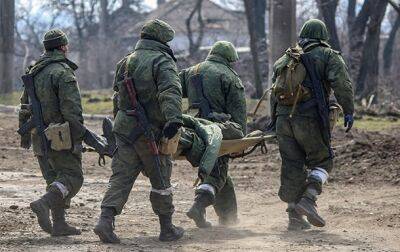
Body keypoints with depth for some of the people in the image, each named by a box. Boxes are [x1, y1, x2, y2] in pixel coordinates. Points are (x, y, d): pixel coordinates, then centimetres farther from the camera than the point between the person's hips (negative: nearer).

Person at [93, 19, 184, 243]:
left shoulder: (126, 62, 16)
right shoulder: (163, 62, -8)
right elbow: (170, 91, -25)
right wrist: (174, 118, -38)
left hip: (124, 127, 6)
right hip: (151, 132, -6)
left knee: (121, 176, 4)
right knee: (161, 180, 7)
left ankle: (106, 220, -14)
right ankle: (167, 229, 17)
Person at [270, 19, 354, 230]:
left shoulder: (285, 59, 23)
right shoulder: (328, 55, 7)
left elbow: (274, 91, 21)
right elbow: (341, 83, -9)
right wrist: (348, 110, -10)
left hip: (283, 117, 5)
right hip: (310, 117, -5)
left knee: (292, 166, 8)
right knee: (321, 160, 9)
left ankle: (295, 216, 7)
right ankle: (308, 199, -12)